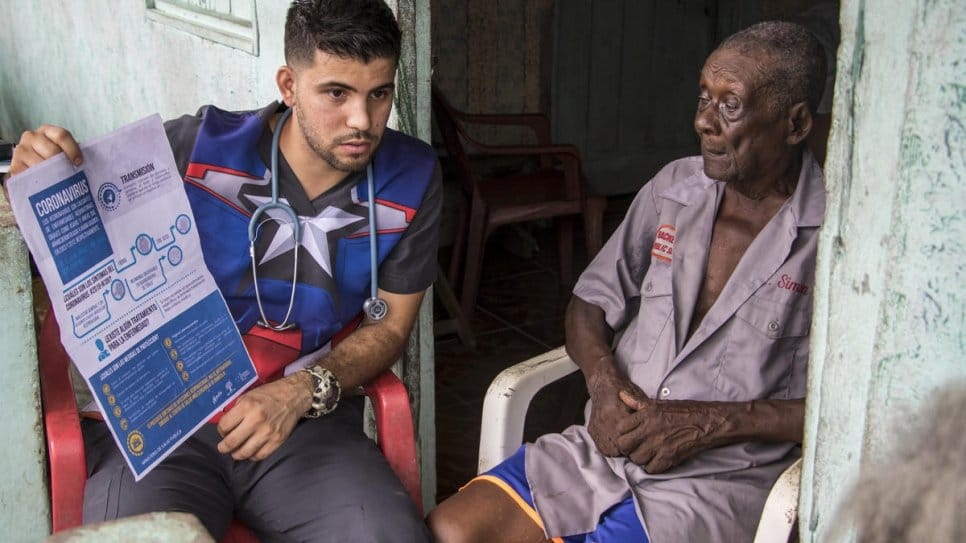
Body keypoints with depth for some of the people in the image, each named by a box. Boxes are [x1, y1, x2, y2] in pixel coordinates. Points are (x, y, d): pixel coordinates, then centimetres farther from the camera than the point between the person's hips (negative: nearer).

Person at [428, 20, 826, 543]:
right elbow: (590, 300, 16)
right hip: (608, 444, 6)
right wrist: (604, 379, -5)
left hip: (721, 479, -5)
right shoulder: (674, 186, 9)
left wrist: (710, 422, -16)